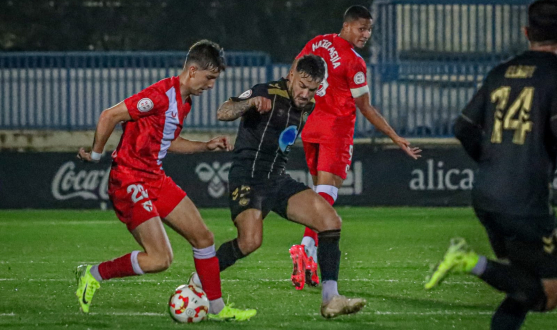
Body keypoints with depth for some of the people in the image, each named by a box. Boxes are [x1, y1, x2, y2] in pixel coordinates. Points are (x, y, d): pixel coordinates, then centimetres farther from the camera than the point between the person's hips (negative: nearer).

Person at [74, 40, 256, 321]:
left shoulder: (184, 101, 11)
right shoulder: (162, 94, -20)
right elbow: (110, 116, -21)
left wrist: (206, 146, 15)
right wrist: (95, 154, -11)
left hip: (155, 179, 10)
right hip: (130, 181, -10)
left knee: (203, 237, 9)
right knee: (159, 259, -15)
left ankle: (217, 308, 19)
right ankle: (93, 274, 3)